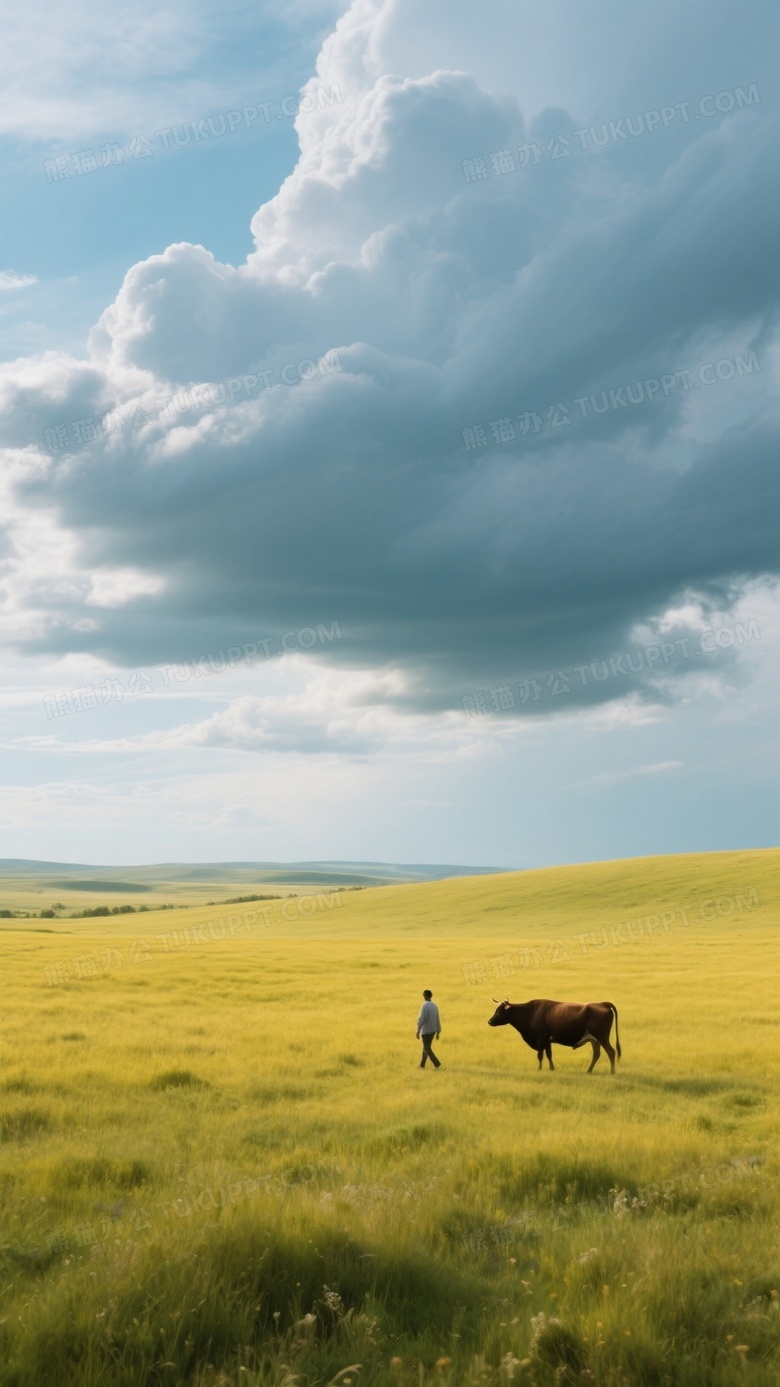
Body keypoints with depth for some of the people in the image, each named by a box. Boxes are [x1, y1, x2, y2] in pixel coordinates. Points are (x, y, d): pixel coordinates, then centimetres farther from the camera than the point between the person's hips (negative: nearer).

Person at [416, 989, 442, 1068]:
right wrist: (438, 1032, 15)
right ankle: (422, 1065, 26)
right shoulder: (434, 1005, 5)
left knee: (427, 1049, -2)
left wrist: (418, 1031, -19)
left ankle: (437, 1064, -12)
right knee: (426, 1047, 18)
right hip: (432, 1030, 8)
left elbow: (421, 1019, -24)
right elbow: (437, 1020, 9)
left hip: (425, 1031, -8)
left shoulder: (425, 1006, -20)